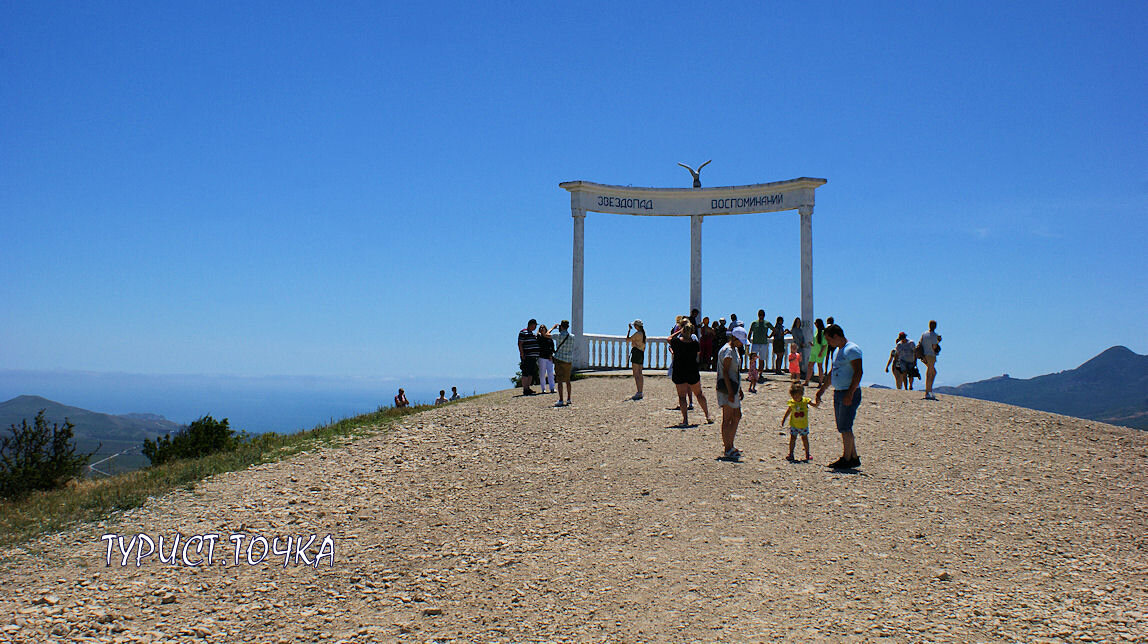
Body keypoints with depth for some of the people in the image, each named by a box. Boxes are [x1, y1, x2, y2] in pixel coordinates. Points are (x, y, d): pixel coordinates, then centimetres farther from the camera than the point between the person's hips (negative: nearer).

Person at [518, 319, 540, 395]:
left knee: (531, 374, 11)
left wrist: (536, 356, 21)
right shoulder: (523, 333, -8)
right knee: (525, 374, -7)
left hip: (533, 357, 9)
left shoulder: (533, 333, 20)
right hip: (526, 357, -9)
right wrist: (522, 355, -18)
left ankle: (528, 388, 19)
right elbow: (520, 344, -13)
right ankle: (525, 390, -5)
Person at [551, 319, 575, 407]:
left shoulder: (558, 335, -10)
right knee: (567, 381, 16)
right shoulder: (572, 336, 3)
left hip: (559, 360, -5)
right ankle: (568, 399, 24)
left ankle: (560, 400, -13)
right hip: (569, 360, 5)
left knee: (560, 381, -7)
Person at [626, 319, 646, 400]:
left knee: (636, 374, -9)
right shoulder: (643, 333, 14)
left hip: (636, 352, -9)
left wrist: (629, 329, -2)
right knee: (640, 374, 11)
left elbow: (628, 339, -10)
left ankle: (639, 393, -15)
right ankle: (640, 393, 13)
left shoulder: (637, 333, -13)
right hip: (642, 353, 9)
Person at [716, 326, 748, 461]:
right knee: (727, 419, -6)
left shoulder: (734, 349, 16)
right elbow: (725, 372, -21)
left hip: (733, 387, 11)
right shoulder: (727, 350, -15)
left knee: (737, 417, 15)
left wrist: (739, 389, 25)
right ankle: (727, 451, -3)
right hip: (726, 388, -11)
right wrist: (730, 392, -25)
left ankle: (730, 446, 23)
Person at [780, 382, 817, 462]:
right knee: (792, 438, -2)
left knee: (805, 439, 9)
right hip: (794, 425, 0)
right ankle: (791, 454, 7)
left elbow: (815, 405, -8)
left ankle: (807, 454, 22)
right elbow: (788, 412, 3)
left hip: (804, 425, 0)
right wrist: (783, 419, 2)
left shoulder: (805, 401, -11)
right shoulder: (791, 403, -8)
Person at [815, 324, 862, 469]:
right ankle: (853, 457, 18)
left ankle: (847, 459, -1)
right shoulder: (838, 351, 17)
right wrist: (821, 390, 26)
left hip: (850, 393, -10)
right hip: (838, 392, 10)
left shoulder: (852, 350, -13)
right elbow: (832, 373, 26)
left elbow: (858, 373, -21)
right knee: (843, 428, 11)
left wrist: (850, 393, -27)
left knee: (845, 427, -8)